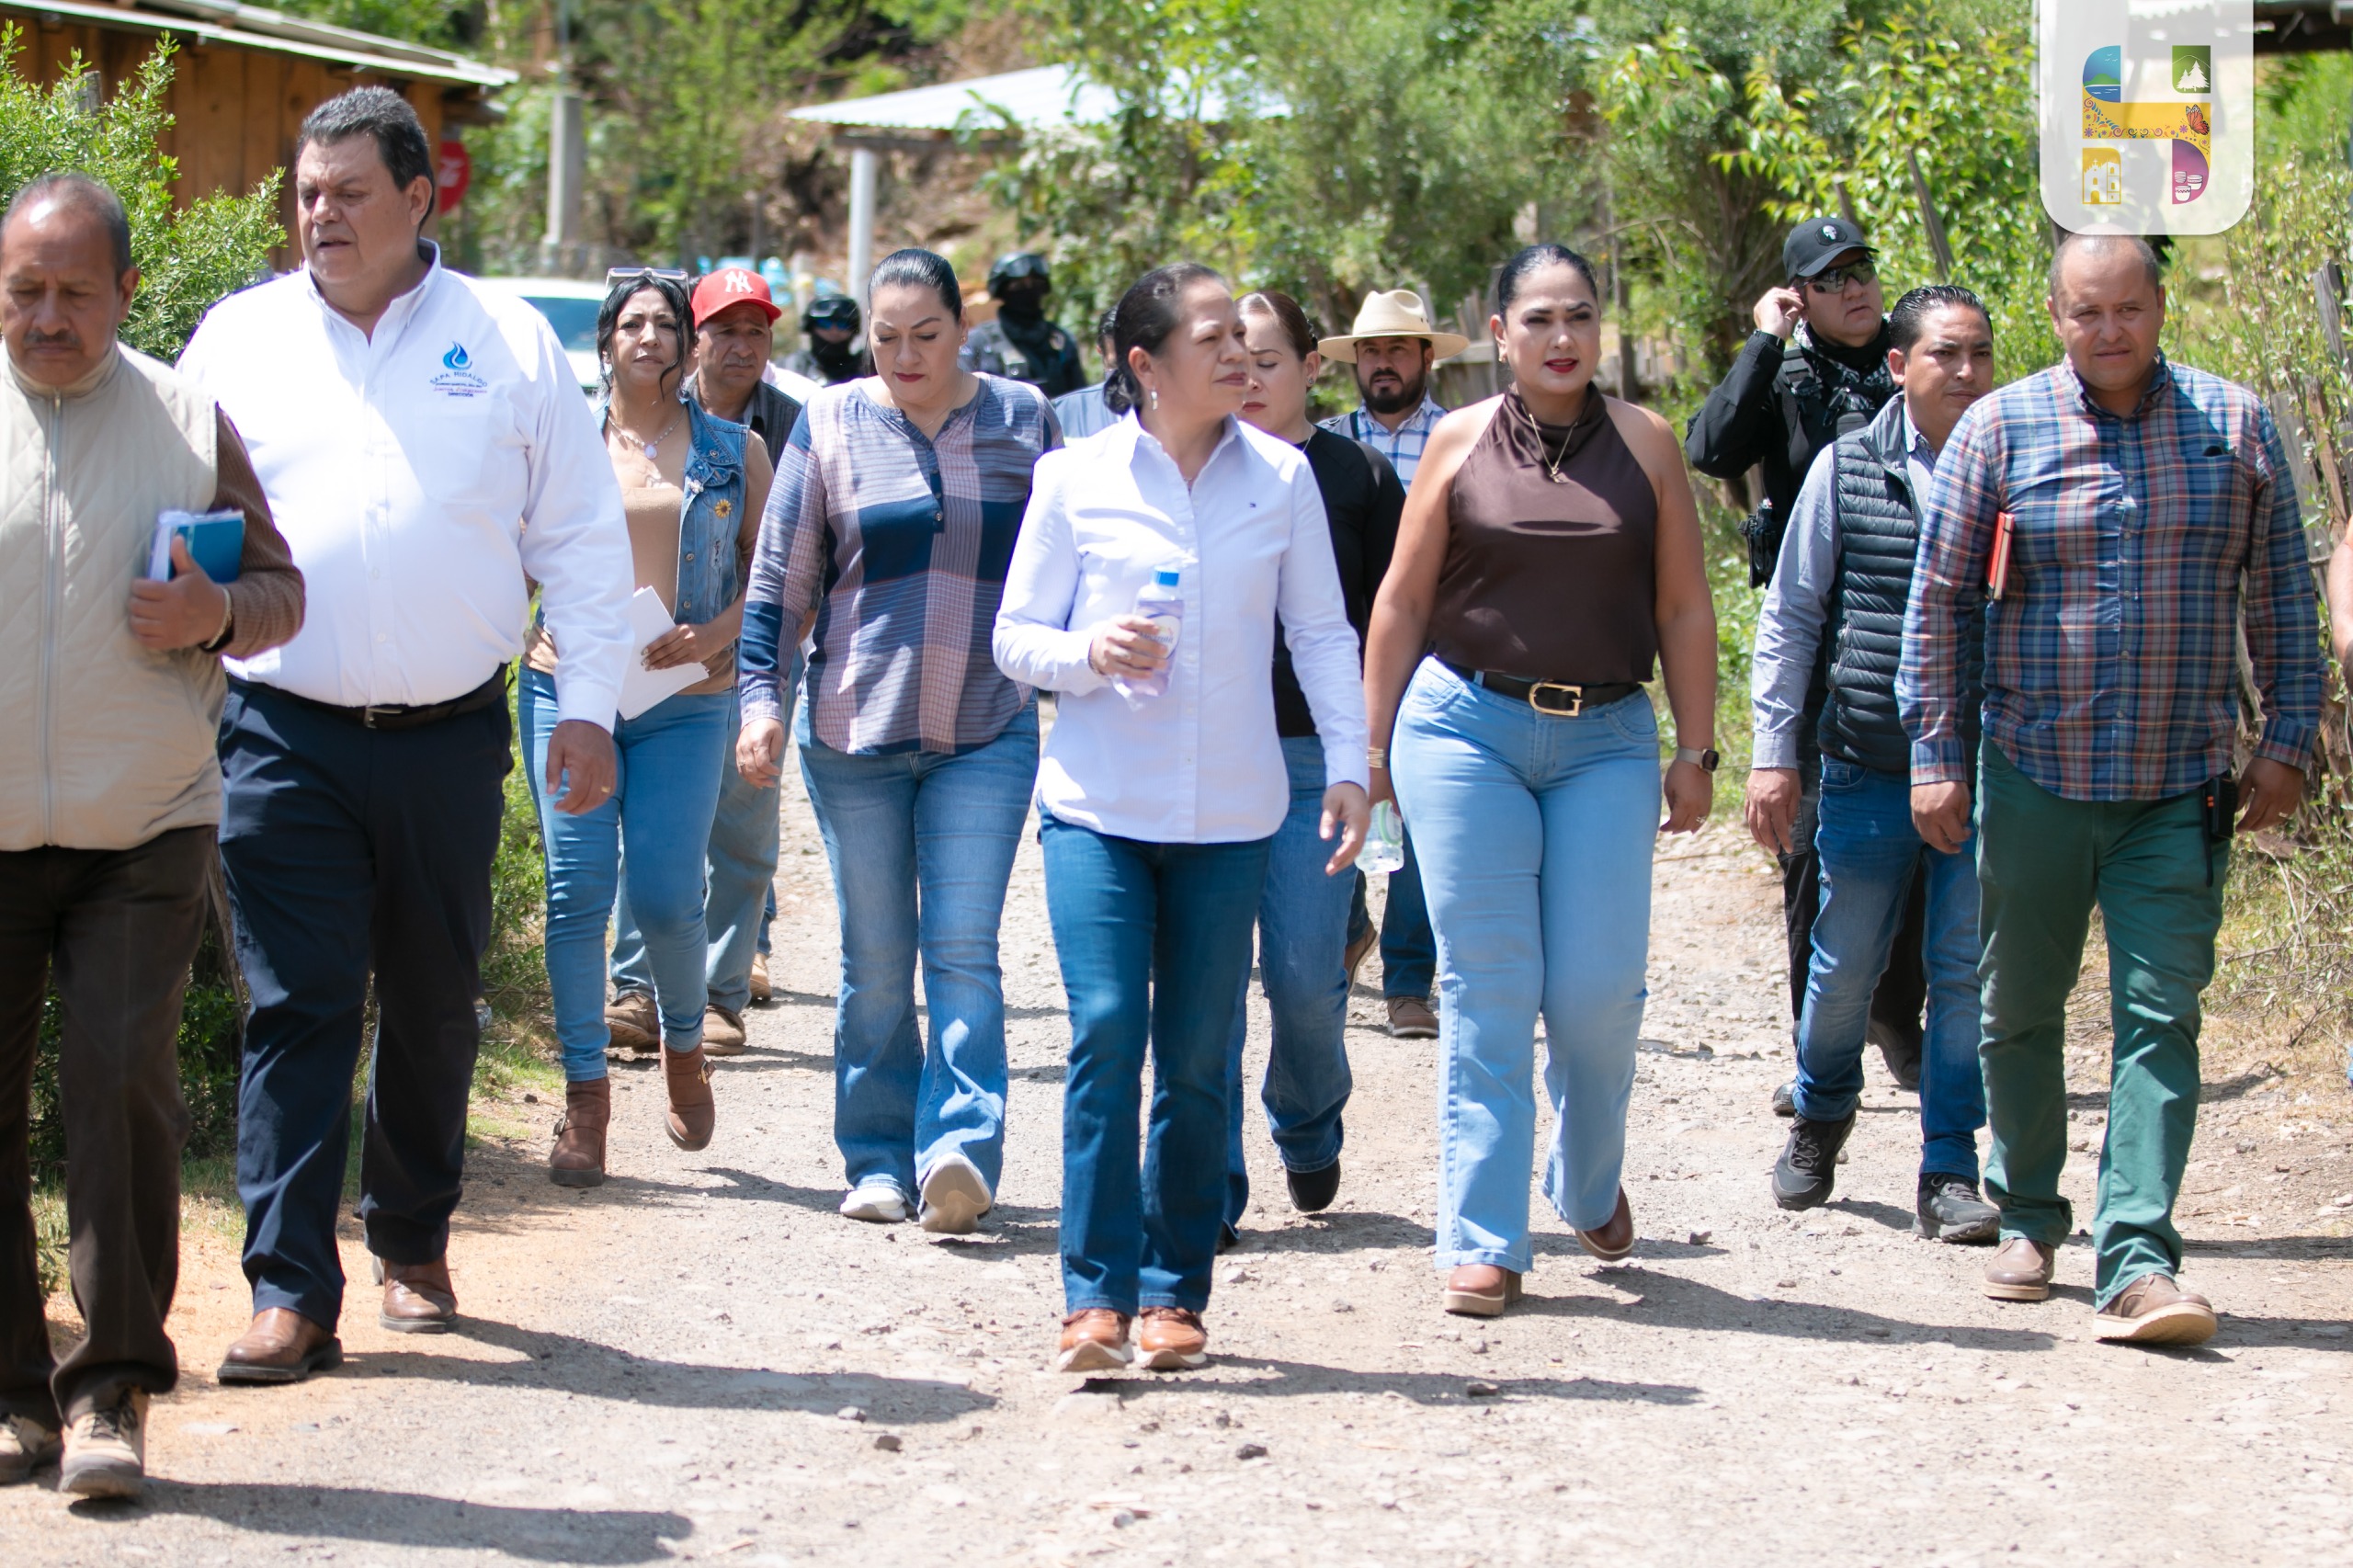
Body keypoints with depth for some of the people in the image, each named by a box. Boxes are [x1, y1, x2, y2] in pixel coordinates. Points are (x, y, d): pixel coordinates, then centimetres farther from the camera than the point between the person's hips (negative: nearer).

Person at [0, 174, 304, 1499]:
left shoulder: (188, 421, 6)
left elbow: (280, 587, 11)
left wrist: (219, 616, -9)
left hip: (146, 831, 0)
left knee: (123, 1077, -11)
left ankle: (113, 1388, -2)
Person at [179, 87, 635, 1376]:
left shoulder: (508, 344, 4)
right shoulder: (238, 339, 5)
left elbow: (581, 536, 6)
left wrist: (588, 706, 1)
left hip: (449, 737, 1)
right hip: (284, 735, -1)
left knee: (434, 1010, 11)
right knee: (296, 1011, -6)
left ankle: (413, 1245, 29)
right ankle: (291, 1292, -4)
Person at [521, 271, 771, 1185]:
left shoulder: (732, 450, 9)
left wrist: (718, 633, -6)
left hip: (685, 701, 0)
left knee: (666, 897, -6)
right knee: (577, 891, -4)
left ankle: (684, 1048, 23)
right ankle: (585, 1098, 5)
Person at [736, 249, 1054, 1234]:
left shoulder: (1021, 420, 5)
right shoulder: (830, 425, 3)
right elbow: (779, 579, 6)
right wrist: (759, 694, -3)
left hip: (988, 732, -1)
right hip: (855, 731, 1)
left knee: (962, 950, -11)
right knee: (875, 962, 4)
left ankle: (959, 1151, -17)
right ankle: (879, 1164, 11)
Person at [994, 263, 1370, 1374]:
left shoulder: (1281, 477, 5)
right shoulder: (1075, 479, 1)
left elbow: (1322, 633, 10)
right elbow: (1016, 636, 5)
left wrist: (1350, 764, 1)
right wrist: (1089, 653, -15)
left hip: (1230, 812, 2)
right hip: (1100, 804, -1)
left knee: (1198, 1059, 4)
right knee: (1105, 1035, -12)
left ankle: (1175, 1292, 14)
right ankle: (1095, 1294, -7)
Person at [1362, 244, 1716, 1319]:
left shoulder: (1644, 444, 6)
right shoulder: (1461, 443, 4)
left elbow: (1684, 607, 7)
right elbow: (1402, 600, 8)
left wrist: (1696, 751, 2)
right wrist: (1372, 746, 6)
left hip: (1606, 741, 1)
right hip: (1467, 725, -1)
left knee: (1597, 989, -3)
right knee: (1486, 992, -2)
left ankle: (1589, 1184, 27)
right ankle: (1484, 1243, 4)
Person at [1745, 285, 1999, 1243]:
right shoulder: (1848, 469, 2)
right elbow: (1791, 616, 6)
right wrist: (1773, 752, 1)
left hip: (1987, 770, 0)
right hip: (1868, 767, 0)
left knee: (1966, 971, -1)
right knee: (1844, 963, 7)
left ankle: (1949, 1172, 9)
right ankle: (1821, 1115, 35)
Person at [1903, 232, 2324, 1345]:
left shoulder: (2235, 427, 2)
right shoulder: (1999, 431, -1)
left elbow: (2283, 600, 7)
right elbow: (1937, 602, 3)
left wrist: (2287, 743, 2)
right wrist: (1935, 755, -2)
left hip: (2179, 791, 0)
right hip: (2035, 779, 1)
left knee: (2160, 1017, -8)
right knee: (2022, 1008, 12)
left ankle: (2136, 1261, -11)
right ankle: (2028, 1216, 31)